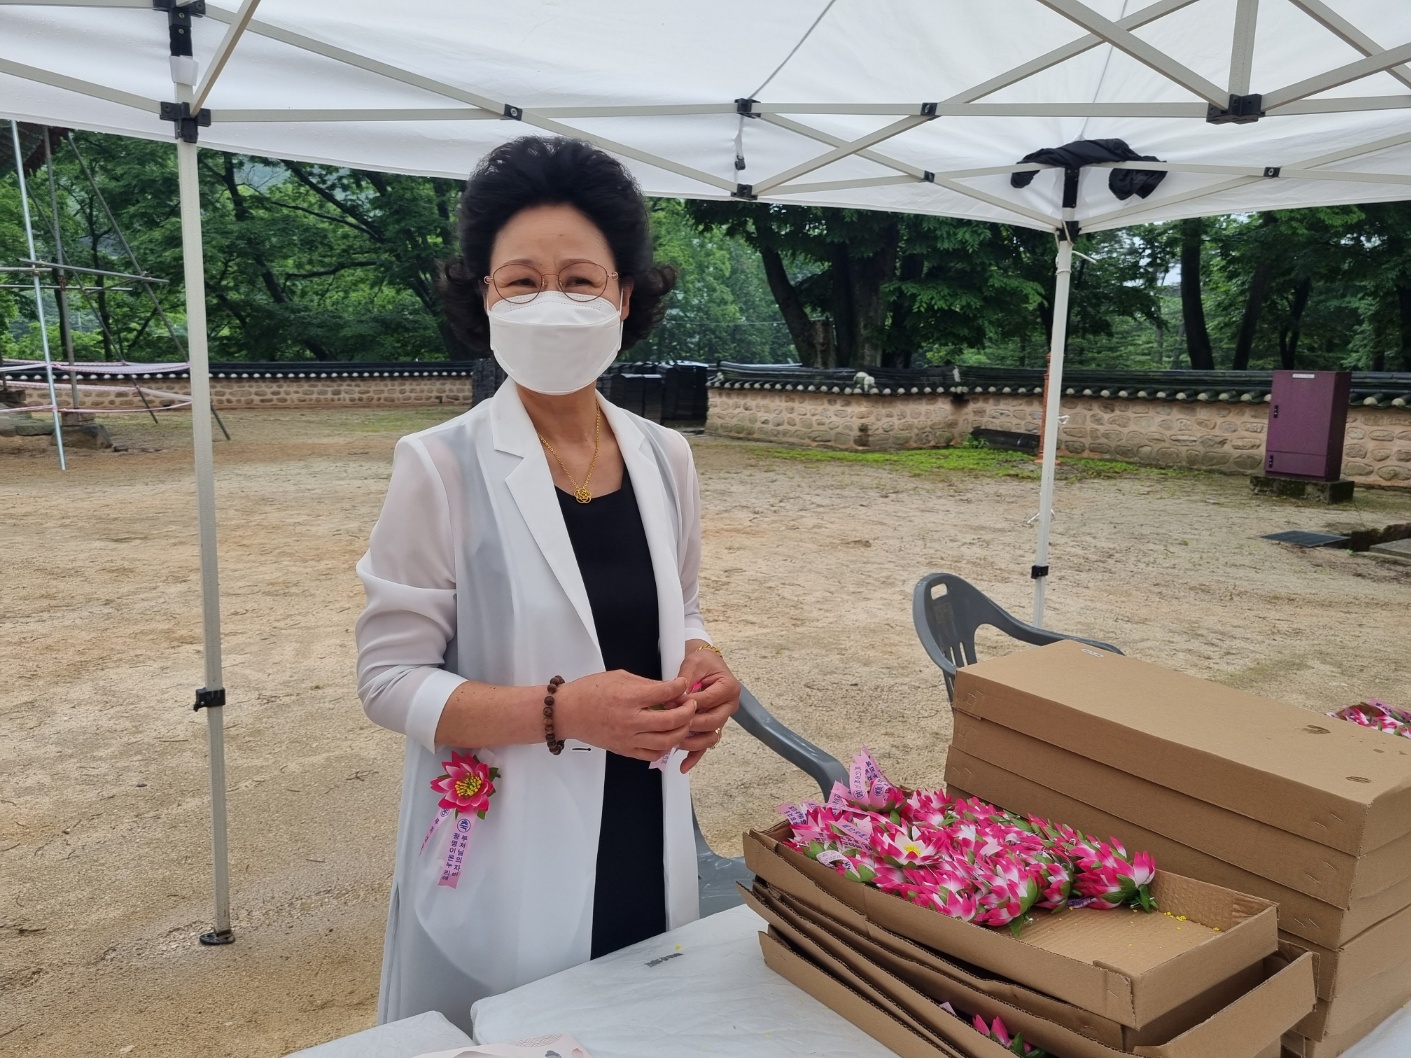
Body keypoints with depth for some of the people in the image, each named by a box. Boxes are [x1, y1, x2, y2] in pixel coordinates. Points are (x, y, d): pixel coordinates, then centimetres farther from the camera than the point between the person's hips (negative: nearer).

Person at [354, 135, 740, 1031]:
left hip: (645, 855, 5)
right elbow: (390, 679, -11)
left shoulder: (665, 458, 0)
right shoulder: (442, 467, -13)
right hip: (504, 865, -4)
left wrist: (702, 671, -9)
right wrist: (562, 710, -24)